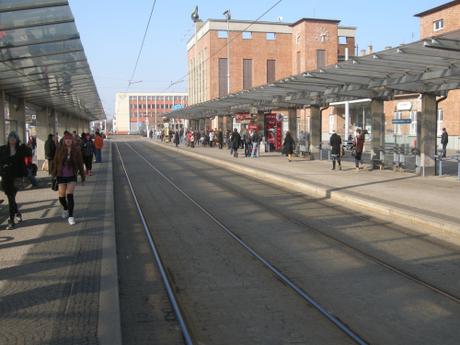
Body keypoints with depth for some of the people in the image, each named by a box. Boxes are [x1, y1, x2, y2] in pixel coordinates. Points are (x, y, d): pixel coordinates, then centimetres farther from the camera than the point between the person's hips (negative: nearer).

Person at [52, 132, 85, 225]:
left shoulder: (76, 150, -4)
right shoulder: (59, 149, -5)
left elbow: (80, 163, 2)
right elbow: (55, 162, 0)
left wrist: (82, 175, 6)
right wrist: (54, 174, -1)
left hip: (72, 176, -1)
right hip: (61, 176, 1)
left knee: (70, 195, -12)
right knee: (61, 196, 9)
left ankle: (70, 216, -4)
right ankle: (65, 209, 40)